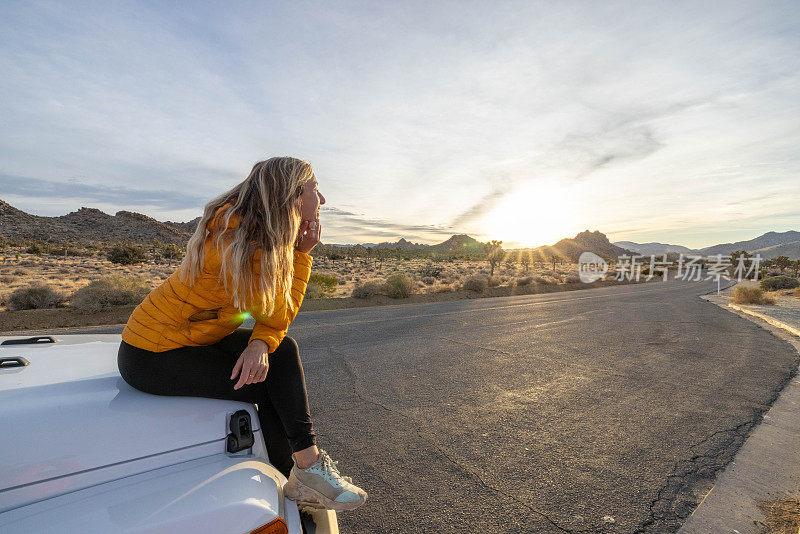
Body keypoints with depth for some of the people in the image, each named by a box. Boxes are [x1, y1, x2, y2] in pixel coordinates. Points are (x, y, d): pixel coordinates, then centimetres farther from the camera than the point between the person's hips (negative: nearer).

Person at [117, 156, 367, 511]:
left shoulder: (263, 235, 0)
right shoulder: (240, 243, -28)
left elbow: (275, 311, -4)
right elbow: (279, 315, -20)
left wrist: (260, 345, -23)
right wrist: (300, 254, -17)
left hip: (191, 338, 8)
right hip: (152, 358, -8)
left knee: (284, 350, -6)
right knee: (271, 385, -13)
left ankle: (294, 477, 0)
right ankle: (306, 468, 8)